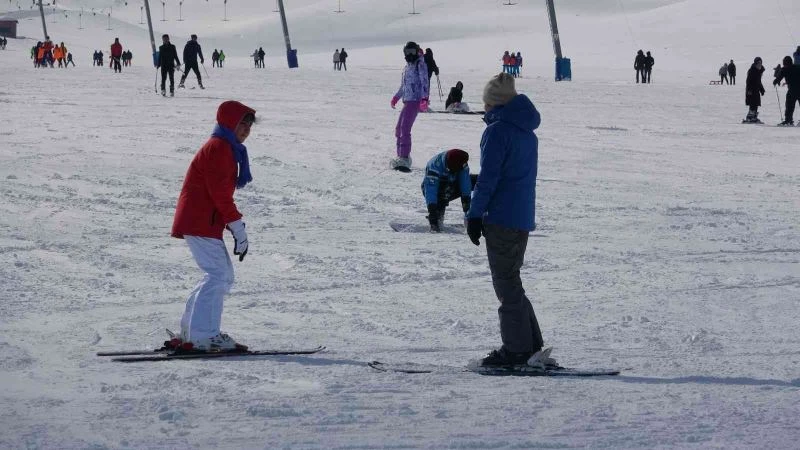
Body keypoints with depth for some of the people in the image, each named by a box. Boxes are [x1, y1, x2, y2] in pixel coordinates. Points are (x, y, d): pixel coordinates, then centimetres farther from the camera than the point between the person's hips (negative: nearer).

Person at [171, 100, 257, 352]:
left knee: (223, 276, 12)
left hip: (205, 222, 10)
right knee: (218, 275, -14)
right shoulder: (218, 148, -12)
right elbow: (219, 192, -19)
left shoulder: (228, 149, 21)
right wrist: (238, 227, -18)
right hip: (200, 224, -10)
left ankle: (190, 331, 15)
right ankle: (203, 336, -18)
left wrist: (234, 228, 14)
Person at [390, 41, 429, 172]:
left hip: (415, 101, -9)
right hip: (407, 101, 9)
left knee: (405, 129, -18)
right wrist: (396, 97, 25)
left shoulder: (420, 65, -5)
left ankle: (405, 159, -24)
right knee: (399, 129, 12)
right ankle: (401, 156, 21)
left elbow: (424, 82, -14)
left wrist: (424, 98, -25)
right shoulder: (407, 67, 21)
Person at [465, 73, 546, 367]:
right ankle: (530, 344, 19)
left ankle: (516, 349, -2)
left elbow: (488, 177, -16)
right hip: (524, 219, 9)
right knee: (511, 281, 18)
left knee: (506, 284, -3)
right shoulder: (527, 132, 14)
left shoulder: (498, 130, -13)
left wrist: (475, 215, -12)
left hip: (501, 218, -9)